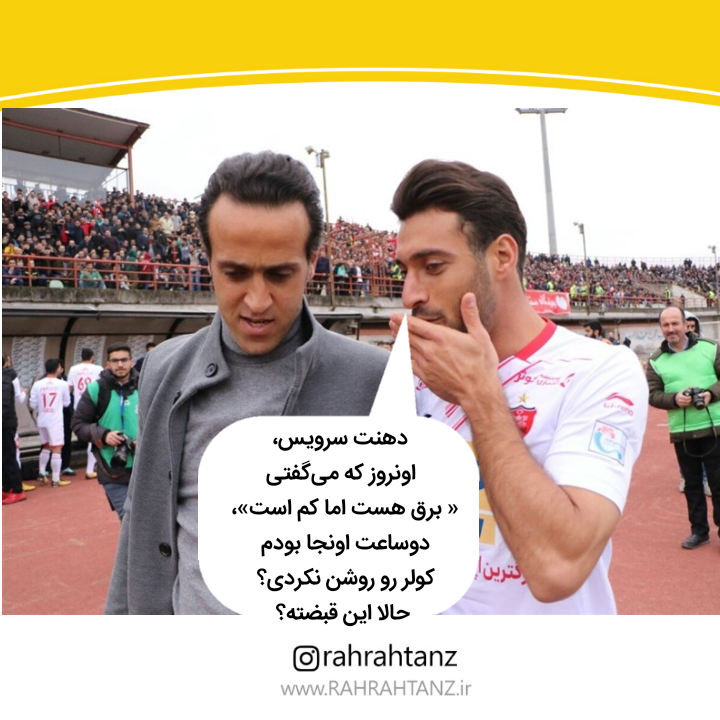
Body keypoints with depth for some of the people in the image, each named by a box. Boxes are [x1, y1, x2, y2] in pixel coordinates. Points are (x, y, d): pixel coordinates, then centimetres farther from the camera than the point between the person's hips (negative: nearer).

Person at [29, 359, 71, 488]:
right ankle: (56, 480, 0)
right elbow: (66, 403, 3)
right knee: (56, 449, 0)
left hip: (42, 420, 4)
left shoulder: (37, 385, -1)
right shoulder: (62, 384, -7)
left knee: (47, 446, 23)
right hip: (55, 421, -4)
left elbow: (33, 404, 3)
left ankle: (42, 473, 27)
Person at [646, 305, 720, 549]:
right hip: (681, 432, 2)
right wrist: (674, 399, -18)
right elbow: (652, 394, 0)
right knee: (692, 483, 13)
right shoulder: (656, 360, 1)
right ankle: (699, 530, 27)